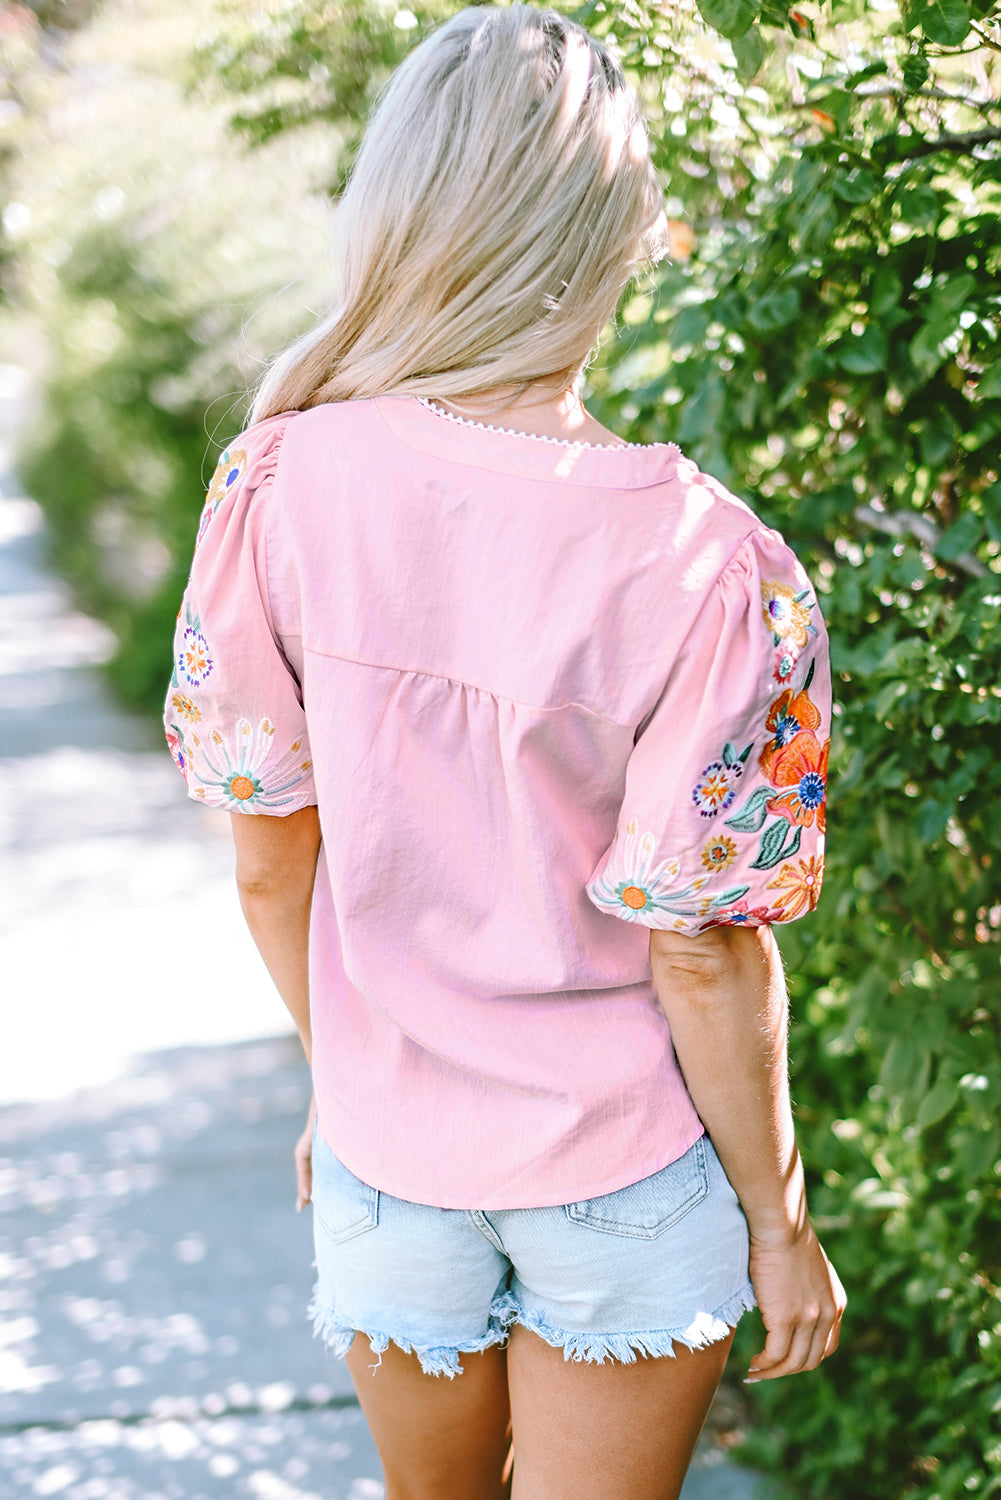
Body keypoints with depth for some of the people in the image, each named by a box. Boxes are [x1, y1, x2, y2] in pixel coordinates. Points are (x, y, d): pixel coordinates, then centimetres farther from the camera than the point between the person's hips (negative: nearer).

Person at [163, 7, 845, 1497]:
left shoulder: (277, 487, -15)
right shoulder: (709, 568, -25)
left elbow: (271, 859, -4)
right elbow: (703, 957, -18)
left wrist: (337, 1072, 14)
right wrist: (778, 1215, -2)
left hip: (387, 1138, 4)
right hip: (626, 1154, -3)